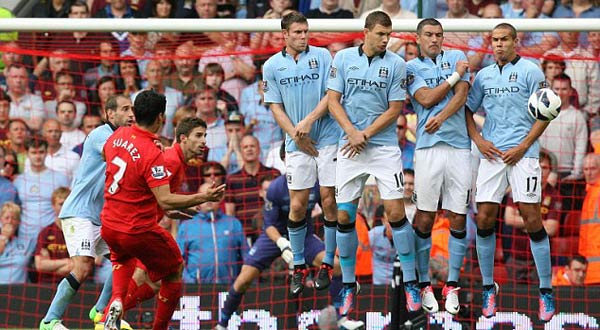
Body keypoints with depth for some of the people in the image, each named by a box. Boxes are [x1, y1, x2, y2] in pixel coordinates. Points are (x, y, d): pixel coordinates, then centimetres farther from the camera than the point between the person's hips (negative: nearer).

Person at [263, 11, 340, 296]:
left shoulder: (322, 56, 2)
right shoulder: (272, 66, 6)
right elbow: (275, 106, 7)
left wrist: (309, 120, -13)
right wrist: (295, 134, -6)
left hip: (328, 137, -1)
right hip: (297, 144, 1)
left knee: (329, 201, -3)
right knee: (297, 205, -1)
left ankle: (327, 264, 8)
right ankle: (299, 267, 10)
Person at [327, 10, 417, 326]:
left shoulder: (396, 64, -1)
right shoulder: (343, 58, 3)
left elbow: (395, 109, -2)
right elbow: (333, 100, 1)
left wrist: (365, 135, -9)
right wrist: (352, 132, -12)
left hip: (384, 146, -1)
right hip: (350, 148, 2)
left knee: (396, 212, -8)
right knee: (344, 216, 1)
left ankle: (410, 283, 0)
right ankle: (348, 285, 13)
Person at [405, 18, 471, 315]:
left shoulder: (456, 57, 13)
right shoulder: (411, 67, 10)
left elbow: (461, 95, 2)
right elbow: (426, 99, -3)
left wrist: (441, 118, -12)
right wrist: (455, 75, 0)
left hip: (459, 145, 2)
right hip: (428, 147, -2)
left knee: (458, 218, 1)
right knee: (424, 217, -4)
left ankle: (452, 285, 6)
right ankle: (424, 284, 3)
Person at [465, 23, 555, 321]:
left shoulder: (530, 71, 0)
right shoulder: (483, 75, 13)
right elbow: (468, 110, 20)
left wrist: (523, 147, -10)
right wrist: (478, 140, 4)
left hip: (522, 153, -4)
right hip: (492, 152, 4)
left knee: (531, 218, -9)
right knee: (484, 219, -2)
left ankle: (546, 291, -2)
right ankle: (488, 288, 10)